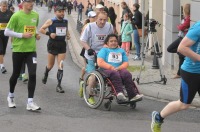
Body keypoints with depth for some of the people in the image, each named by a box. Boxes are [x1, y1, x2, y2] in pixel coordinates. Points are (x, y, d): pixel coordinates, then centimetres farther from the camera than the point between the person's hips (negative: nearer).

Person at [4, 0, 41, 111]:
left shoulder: (36, 15, 5)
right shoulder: (16, 16, -10)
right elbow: (7, 32, -9)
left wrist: (36, 35, 3)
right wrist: (22, 35, -18)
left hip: (31, 50, 3)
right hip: (18, 50, -3)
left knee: (32, 75, -10)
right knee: (16, 74, 11)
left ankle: (30, 102, -6)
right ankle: (11, 96, 37)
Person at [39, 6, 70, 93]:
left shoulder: (65, 21, 5)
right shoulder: (51, 21, -8)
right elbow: (41, 29, -5)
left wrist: (68, 35, 4)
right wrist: (49, 33, -19)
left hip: (62, 45, 3)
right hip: (53, 44, -3)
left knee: (60, 66, -6)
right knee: (50, 65, 10)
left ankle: (59, 85, -3)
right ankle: (45, 75, 44)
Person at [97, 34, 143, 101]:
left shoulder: (121, 51, 28)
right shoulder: (104, 50, 16)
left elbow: (126, 63, 16)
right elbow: (100, 63, 0)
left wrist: (118, 68, -6)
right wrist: (111, 67, -11)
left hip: (119, 70, 3)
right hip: (106, 70, -3)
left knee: (126, 74, -32)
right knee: (115, 74, -38)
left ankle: (133, 95, -43)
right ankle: (119, 93, -54)